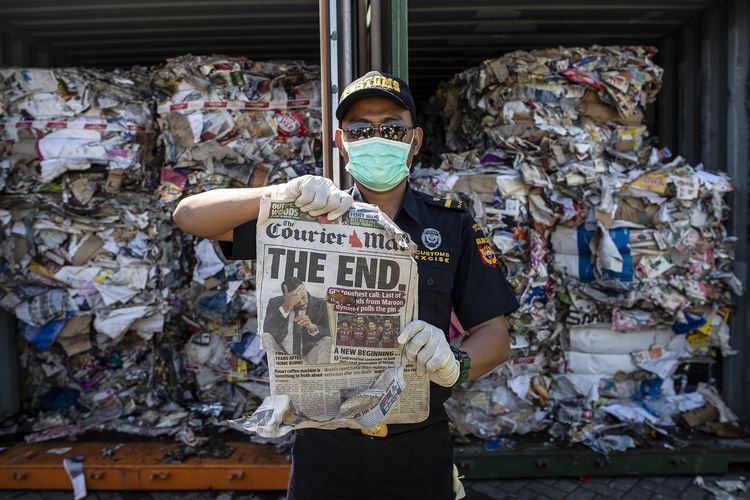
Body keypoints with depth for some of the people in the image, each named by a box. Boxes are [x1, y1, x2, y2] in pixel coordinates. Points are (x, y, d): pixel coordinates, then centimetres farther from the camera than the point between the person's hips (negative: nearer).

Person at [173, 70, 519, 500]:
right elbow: (191, 215, -8)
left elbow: (496, 335, -2)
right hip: (325, 448, 0)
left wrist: (455, 364, -25)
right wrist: (287, 192, -24)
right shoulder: (310, 216, -2)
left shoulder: (452, 225, -1)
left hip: (418, 451, 1)